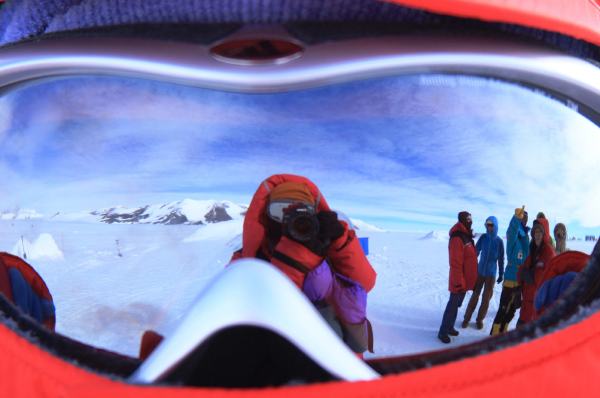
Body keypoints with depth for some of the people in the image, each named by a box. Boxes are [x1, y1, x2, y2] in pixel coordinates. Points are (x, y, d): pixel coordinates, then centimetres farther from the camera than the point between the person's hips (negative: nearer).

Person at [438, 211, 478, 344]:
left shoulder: (467, 236, 10)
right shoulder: (457, 238, -22)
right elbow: (455, 263, -24)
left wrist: (470, 280, 19)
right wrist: (458, 282, -24)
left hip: (465, 280, 9)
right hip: (459, 281, -9)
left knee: (456, 305, 19)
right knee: (453, 305, -2)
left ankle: (449, 326, 31)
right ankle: (443, 332, 8)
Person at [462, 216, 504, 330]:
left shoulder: (499, 241, -7)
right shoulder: (483, 237, -5)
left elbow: (501, 259, 1)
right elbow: (475, 252, 0)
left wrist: (501, 274, 3)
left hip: (491, 274, 0)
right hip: (480, 271, 0)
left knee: (486, 298, 6)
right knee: (475, 296, 5)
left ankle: (480, 319, 21)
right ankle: (466, 318, 16)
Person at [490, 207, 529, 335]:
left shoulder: (525, 236, 9)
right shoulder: (513, 234, -13)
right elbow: (512, 228, -39)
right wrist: (516, 217, -60)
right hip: (511, 278, -8)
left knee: (512, 310, 18)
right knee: (504, 309, -6)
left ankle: (502, 333, 31)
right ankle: (494, 336, 2)